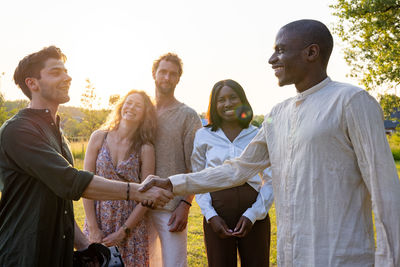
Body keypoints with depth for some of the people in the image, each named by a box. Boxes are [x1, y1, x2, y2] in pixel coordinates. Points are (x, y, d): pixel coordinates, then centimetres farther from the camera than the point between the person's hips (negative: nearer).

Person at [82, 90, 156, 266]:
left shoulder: (145, 149, -5)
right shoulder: (99, 137, -1)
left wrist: (123, 232, -10)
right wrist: (93, 228, -6)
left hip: (131, 224, -1)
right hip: (98, 220, 1)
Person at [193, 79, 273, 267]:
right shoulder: (204, 136, 6)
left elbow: (271, 181, 3)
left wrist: (253, 213, -8)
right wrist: (210, 215, -5)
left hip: (254, 216, 0)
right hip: (217, 214, 0)